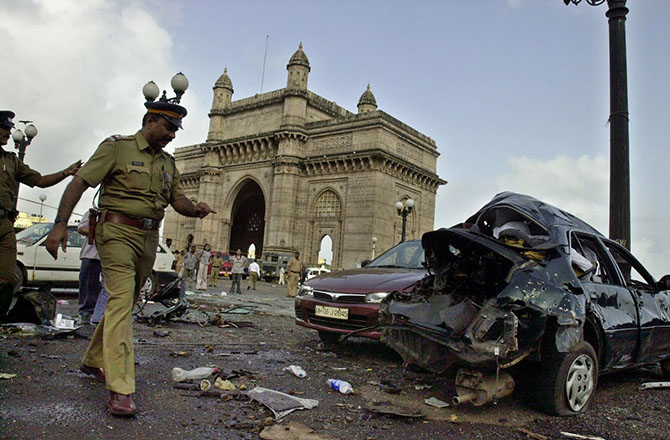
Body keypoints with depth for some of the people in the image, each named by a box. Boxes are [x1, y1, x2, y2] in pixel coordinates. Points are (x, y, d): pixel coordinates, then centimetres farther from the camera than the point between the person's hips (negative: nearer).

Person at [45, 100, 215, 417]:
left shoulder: (168, 162, 16)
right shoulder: (117, 147, -3)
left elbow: (177, 199, 14)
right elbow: (79, 182, -8)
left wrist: (194, 209, -9)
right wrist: (60, 223, -18)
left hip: (149, 238, 7)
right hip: (118, 231, -7)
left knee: (124, 303, 15)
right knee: (121, 299, -17)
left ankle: (93, 361, 35)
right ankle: (119, 390, -18)